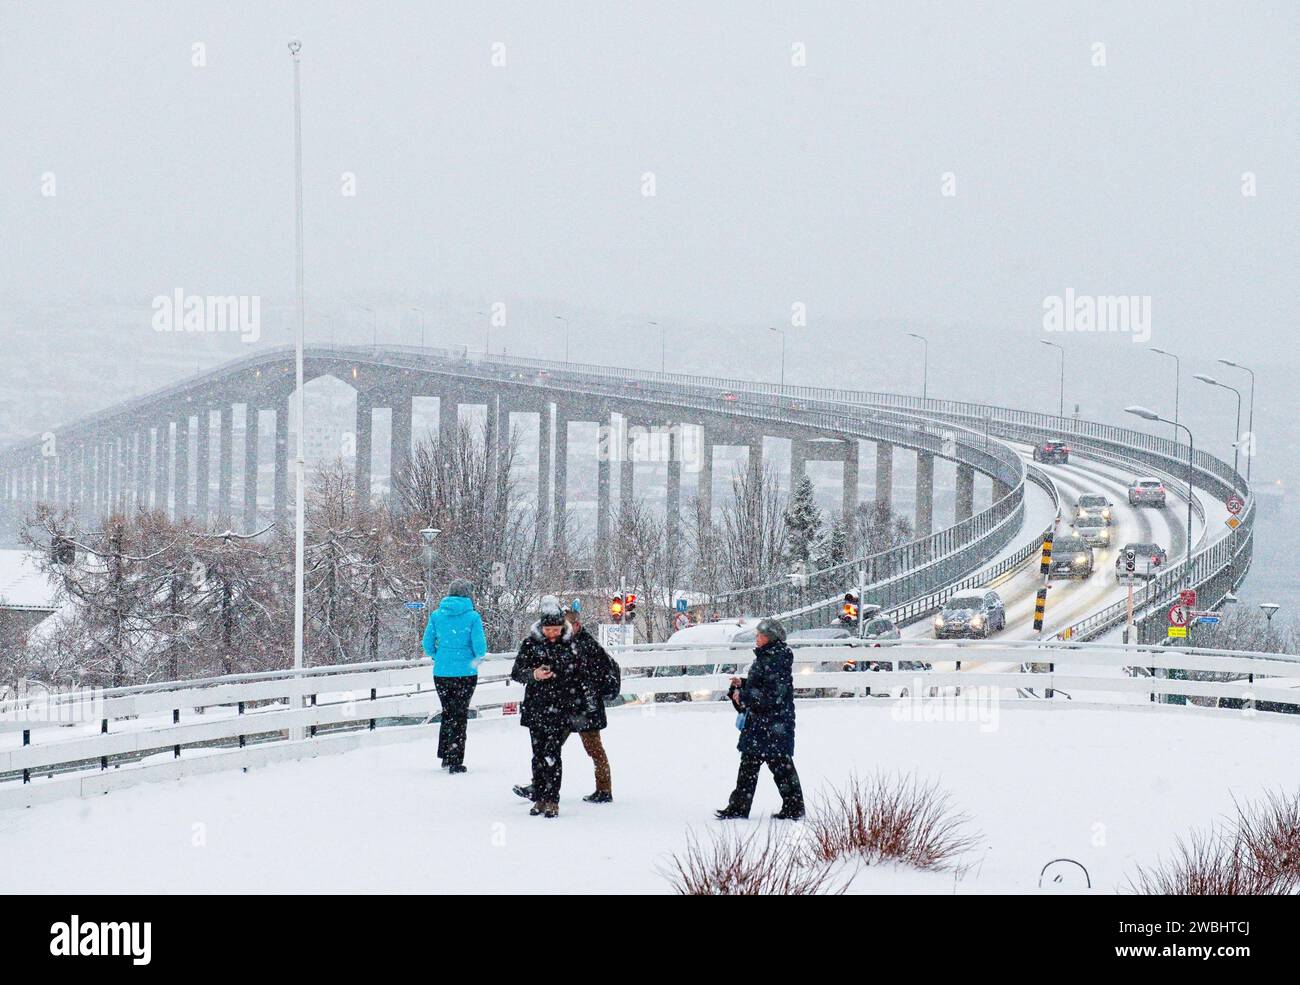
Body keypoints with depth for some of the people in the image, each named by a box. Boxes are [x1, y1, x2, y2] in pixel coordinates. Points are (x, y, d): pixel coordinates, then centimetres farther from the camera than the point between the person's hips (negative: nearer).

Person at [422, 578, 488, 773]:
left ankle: (445, 757, 22)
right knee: (460, 716, 7)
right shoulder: (472, 617, -9)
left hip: (441, 672, 3)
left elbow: (428, 644, 2)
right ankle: (455, 762, 6)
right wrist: (478, 658, 11)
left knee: (447, 713, 19)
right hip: (465, 673, -3)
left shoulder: (437, 615, -1)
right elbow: (479, 647, -11)